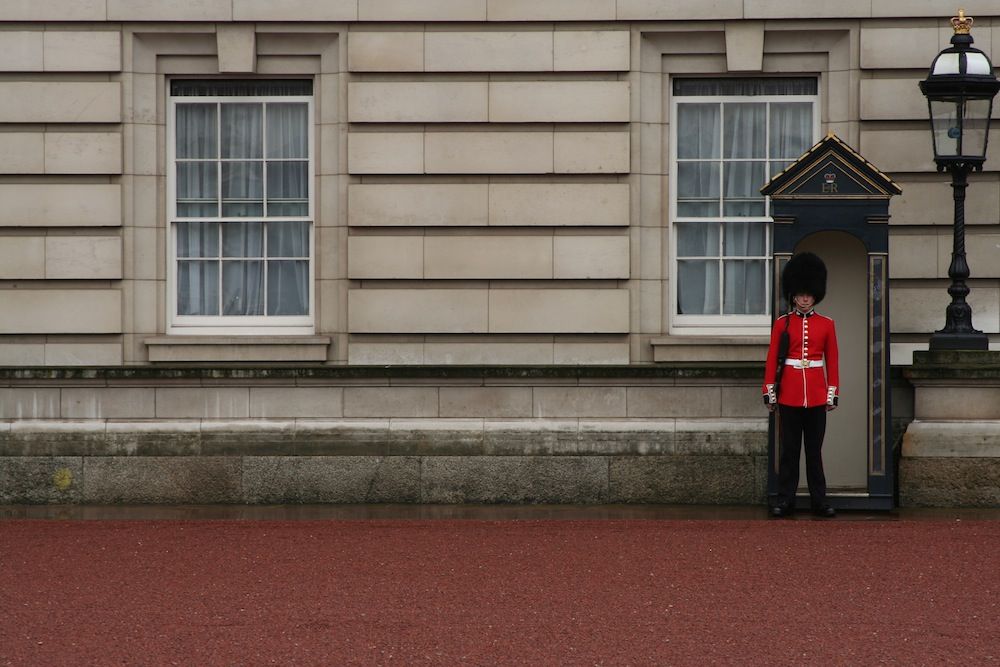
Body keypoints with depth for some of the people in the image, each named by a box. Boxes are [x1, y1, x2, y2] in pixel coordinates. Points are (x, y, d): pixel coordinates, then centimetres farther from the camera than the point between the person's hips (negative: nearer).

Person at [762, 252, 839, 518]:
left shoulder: (826, 324, 5)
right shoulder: (782, 324, 2)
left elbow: (832, 361, 6)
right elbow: (772, 359, 2)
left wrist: (833, 393, 2)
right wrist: (769, 392, -2)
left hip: (817, 394, 1)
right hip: (789, 393, -1)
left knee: (814, 449, 5)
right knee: (789, 448, 3)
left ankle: (819, 500, 9)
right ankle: (785, 499, 7)